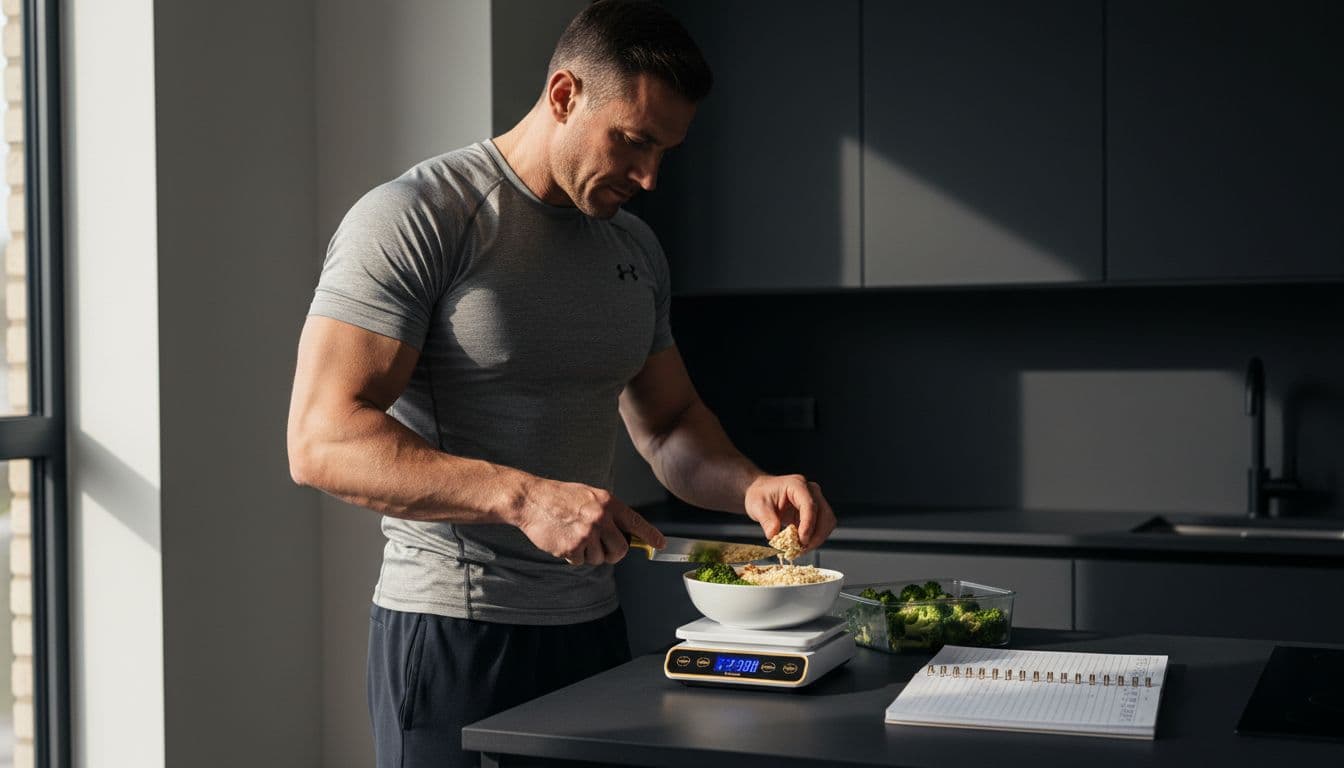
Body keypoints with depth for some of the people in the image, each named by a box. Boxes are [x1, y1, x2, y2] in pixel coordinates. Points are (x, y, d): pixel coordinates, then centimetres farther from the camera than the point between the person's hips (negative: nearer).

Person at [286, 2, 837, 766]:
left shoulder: (636, 249, 10)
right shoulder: (414, 218, -12)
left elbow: (669, 422, 19)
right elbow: (322, 440, -20)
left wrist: (751, 486, -3)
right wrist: (524, 497, -30)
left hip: (592, 620, 7)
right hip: (453, 630, -7)